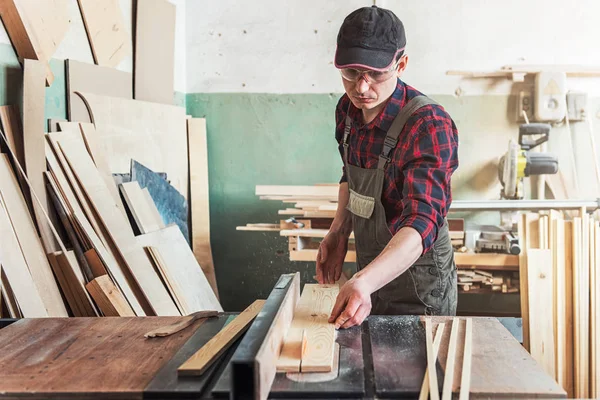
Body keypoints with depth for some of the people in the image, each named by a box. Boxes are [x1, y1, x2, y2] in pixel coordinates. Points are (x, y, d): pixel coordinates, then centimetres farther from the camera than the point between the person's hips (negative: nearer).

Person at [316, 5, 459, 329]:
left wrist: (364, 282, -50)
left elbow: (422, 223, -37)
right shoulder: (348, 109, -5)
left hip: (418, 282, -6)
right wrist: (339, 232, 0)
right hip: (370, 271, 7)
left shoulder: (428, 124, -27)